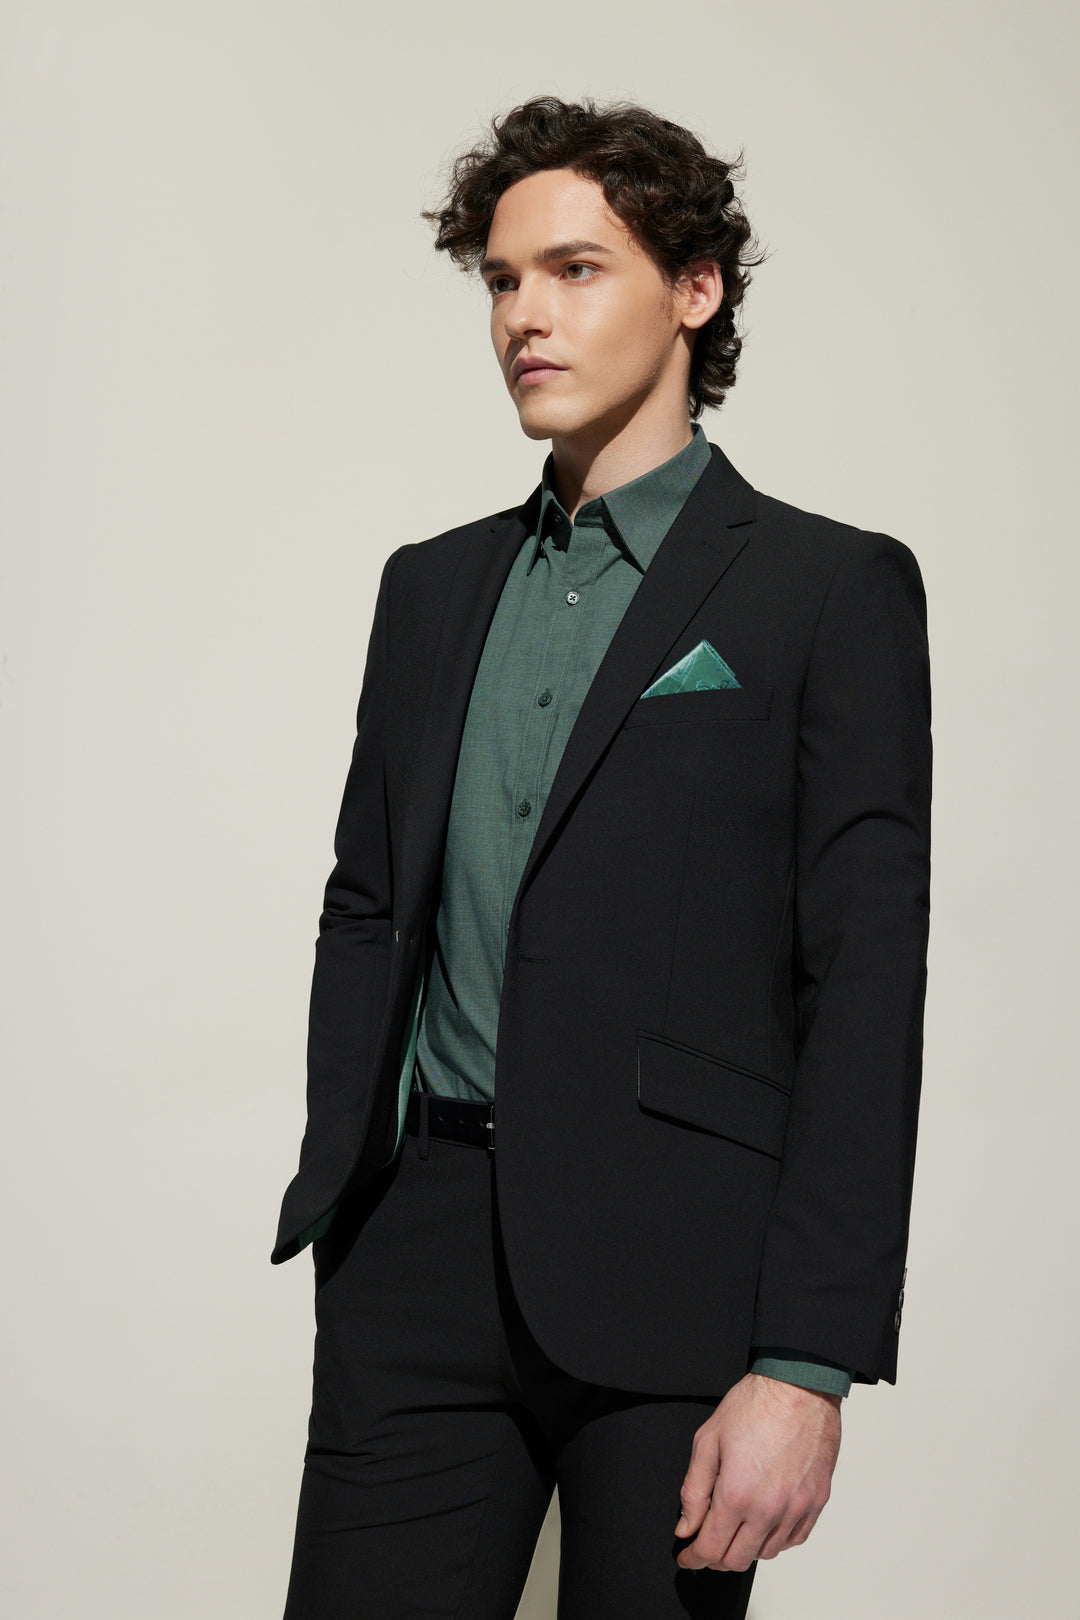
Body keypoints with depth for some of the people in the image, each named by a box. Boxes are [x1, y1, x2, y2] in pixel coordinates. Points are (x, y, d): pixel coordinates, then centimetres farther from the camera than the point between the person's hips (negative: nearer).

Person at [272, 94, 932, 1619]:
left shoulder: (831, 589, 0)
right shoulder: (432, 585, 16)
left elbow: (867, 988, -7)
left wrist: (808, 1366, -13)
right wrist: (340, 1224, 8)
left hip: (679, 1268, -4)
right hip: (425, 1255, 4)